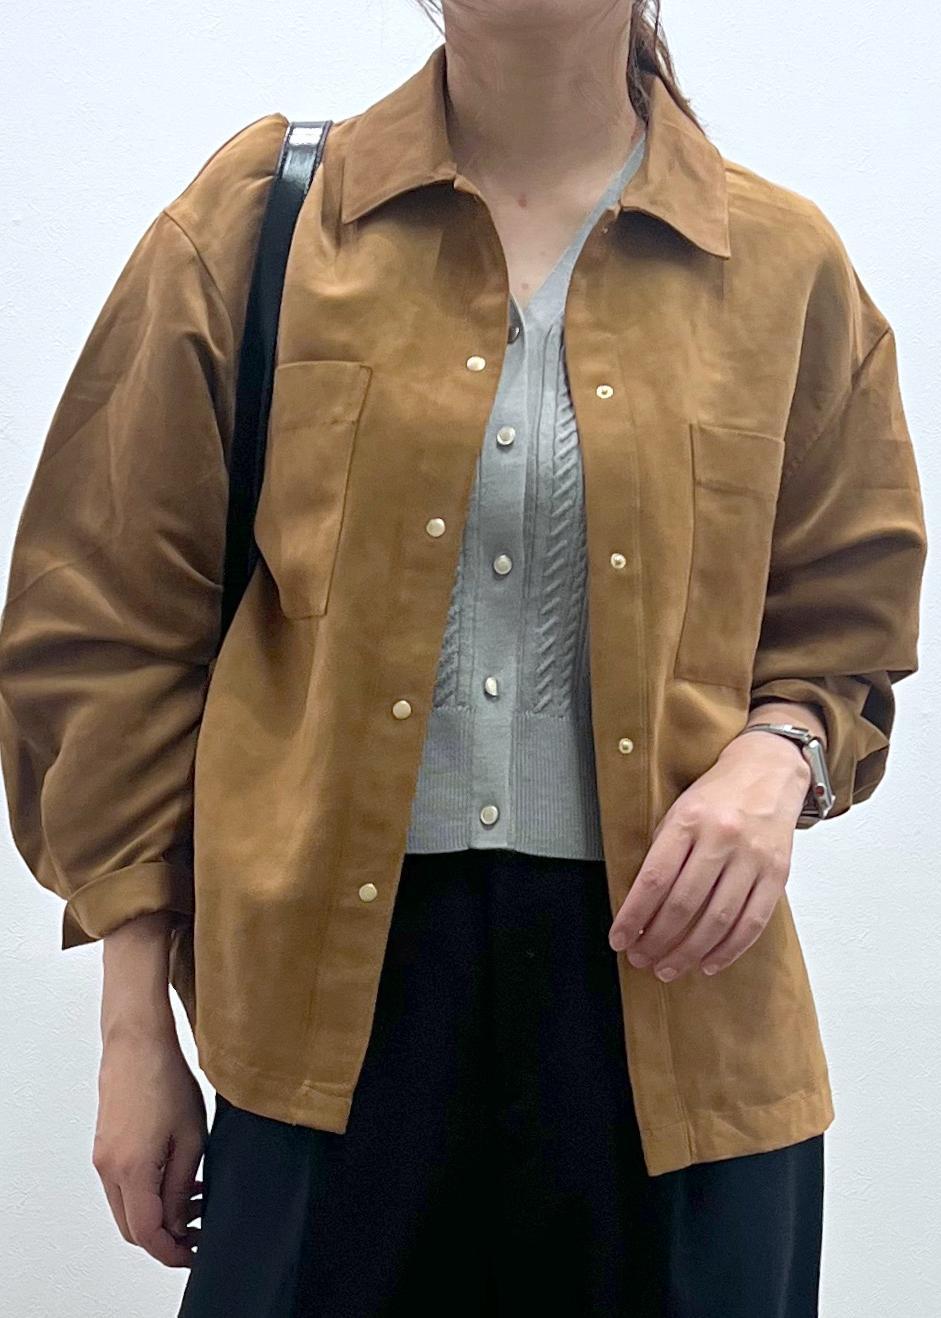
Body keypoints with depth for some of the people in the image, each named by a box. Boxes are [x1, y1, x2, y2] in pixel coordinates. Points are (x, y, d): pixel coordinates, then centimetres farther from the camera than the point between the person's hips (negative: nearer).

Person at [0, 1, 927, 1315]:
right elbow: (117, 629, 4)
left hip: (662, 988, 1)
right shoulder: (258, 222, 4)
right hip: (338, 982, -1)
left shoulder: (786, 267, 6)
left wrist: (780, 753, -10)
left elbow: (844, 626, 15)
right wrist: (136, 1030, 3)